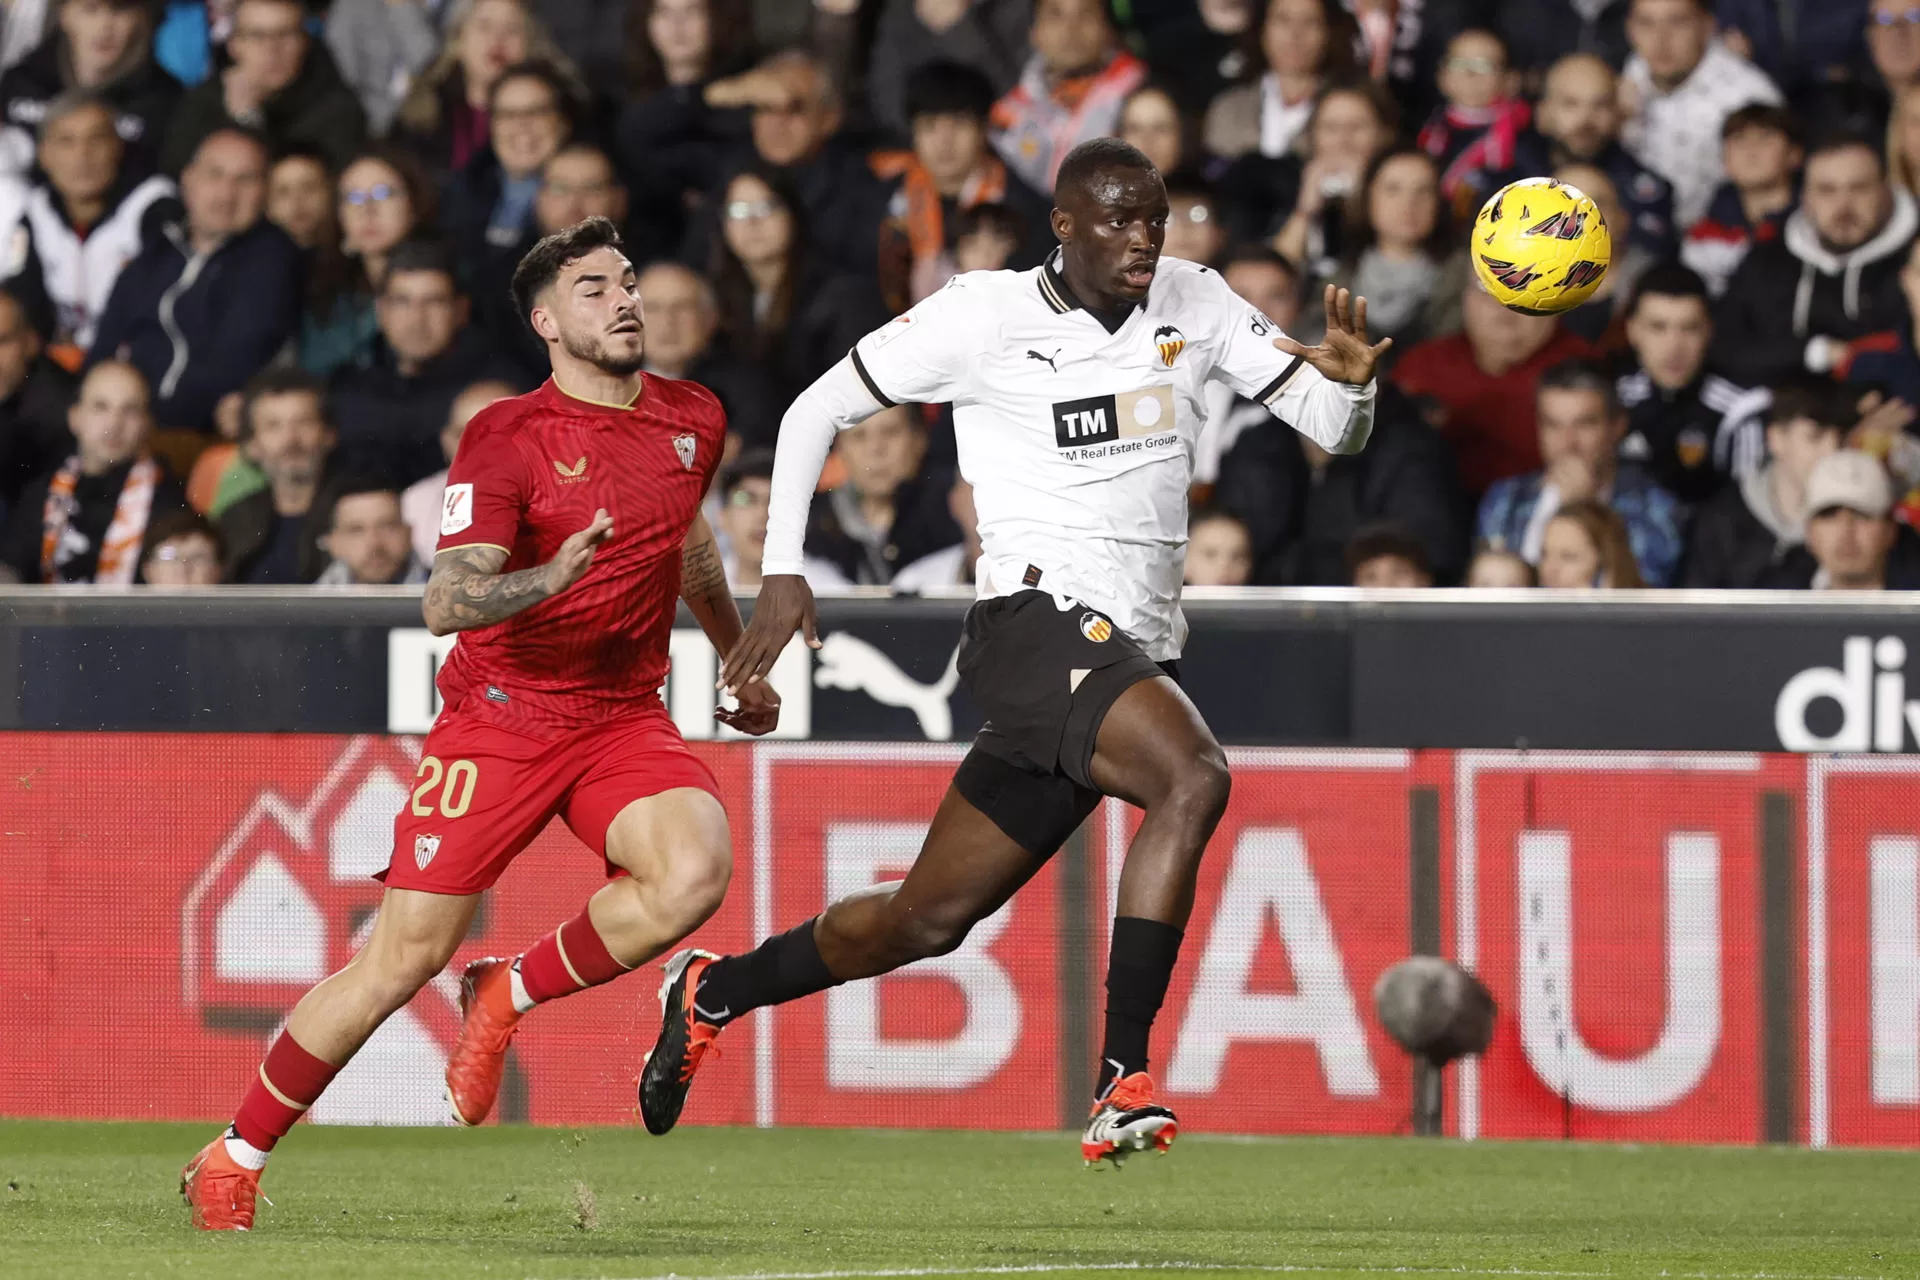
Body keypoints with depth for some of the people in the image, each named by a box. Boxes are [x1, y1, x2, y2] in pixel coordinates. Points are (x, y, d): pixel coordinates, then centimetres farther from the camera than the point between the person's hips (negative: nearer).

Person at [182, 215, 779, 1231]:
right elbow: (445, 604, -19)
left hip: (625, 717, 4)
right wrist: (552, 577, -37)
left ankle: (506, 997, -3)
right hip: (499, 716, -4)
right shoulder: (508, 436, -11)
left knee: (694, 871, -28)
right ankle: (235, 1157, 11)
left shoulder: (693, 420, 6)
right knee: (401, 959, -7)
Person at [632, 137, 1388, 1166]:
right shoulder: (984, 318, -3)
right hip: (1040, 616, -6)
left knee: (930, 918, 11)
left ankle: (710, 994, 34)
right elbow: (819, 409, 7)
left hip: (1137, 652, 6)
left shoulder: (1193, 304, 10)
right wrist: (783, 572, 0)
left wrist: (1349, 383, -14)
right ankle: (1122, 1085, -34)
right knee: (1194, 776, -33)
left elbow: (1333, 429, 10)